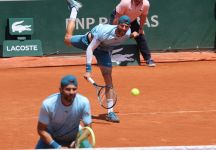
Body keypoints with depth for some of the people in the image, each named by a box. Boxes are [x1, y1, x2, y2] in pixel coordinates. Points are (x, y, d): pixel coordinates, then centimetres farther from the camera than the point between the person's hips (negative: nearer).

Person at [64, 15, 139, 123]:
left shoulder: (128, 33, -29)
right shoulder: (104, 33, -46)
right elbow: (90, 49, -39)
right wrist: (88, 69, -43)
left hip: (103, 50, 2)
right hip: (89, 41, -2)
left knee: (108, 78, -8)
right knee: (68, 40, 27)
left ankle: (110, 112, -1)